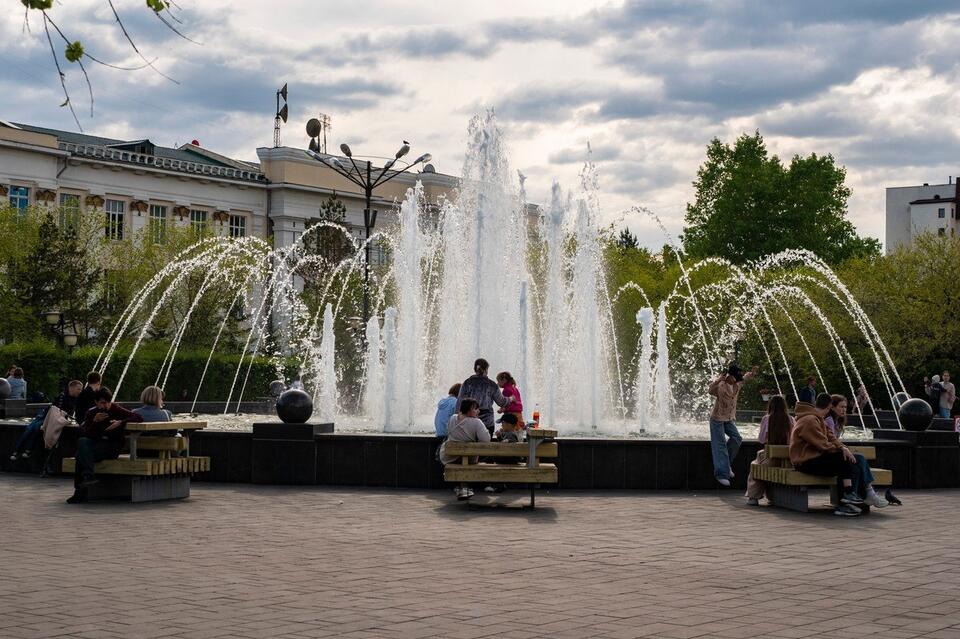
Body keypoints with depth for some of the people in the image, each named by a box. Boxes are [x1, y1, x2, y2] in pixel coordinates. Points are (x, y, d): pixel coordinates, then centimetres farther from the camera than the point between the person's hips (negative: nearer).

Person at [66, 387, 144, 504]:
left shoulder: (117, 410, 0)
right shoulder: (91, 413, 10)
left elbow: (139, 418, -9)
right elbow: (84, 434, -1)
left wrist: (120, 422, -21)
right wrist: (95, 421, -16)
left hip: (112, 447, -4)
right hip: (96, 444, 4)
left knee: (81, 454, -26)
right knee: (81, 441, -30)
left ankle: (80, 493, -25)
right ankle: (88, 476, -37)